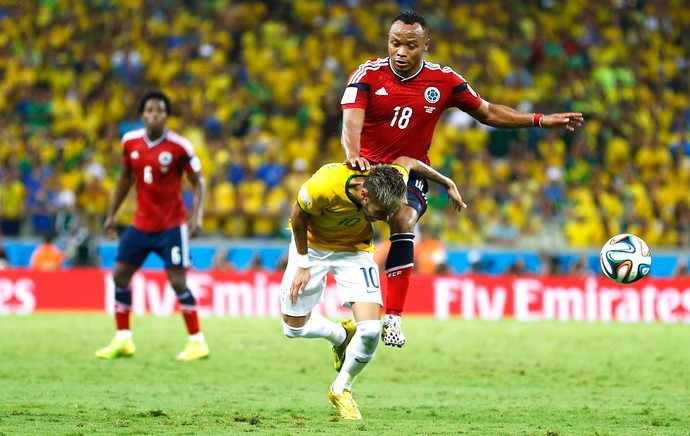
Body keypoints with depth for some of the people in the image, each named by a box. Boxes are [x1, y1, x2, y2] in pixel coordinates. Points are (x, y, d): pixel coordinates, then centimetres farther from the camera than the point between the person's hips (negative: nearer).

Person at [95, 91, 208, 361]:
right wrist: (112, 214, 15)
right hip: (141, 223, 5)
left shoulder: (179, 146, -13)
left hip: (171, 225, -5)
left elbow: (198, 182, -6)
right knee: (120, 275, 3)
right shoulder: (130, 142, 1)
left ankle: (197, 342, -2)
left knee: (178, 281, -11)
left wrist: (197, 215, -19)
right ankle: (123, 340, 14)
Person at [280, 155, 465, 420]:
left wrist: (449, 184, 8)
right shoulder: (324, 187, -39)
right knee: (295, 328, 1)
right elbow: (298, 216, -17)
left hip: (354, 248, 1)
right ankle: (341, 336, 33)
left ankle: (341, 390, 9)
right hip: (312, 243, -1)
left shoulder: (390, 182, -30)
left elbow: (407, 162, -5)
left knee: (370, 329, -16)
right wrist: (303, 264, -11)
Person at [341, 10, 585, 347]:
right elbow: (351, 120, -24)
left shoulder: (444, 81, -3)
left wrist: (541, 120, 4)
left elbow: (487, 112, 11)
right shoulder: (367, 74, -10)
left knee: (403, 220, -28)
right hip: (368, 169, 1)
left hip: (411, 173, -1)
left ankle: (393, 317, -28)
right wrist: (353, 155, -46)